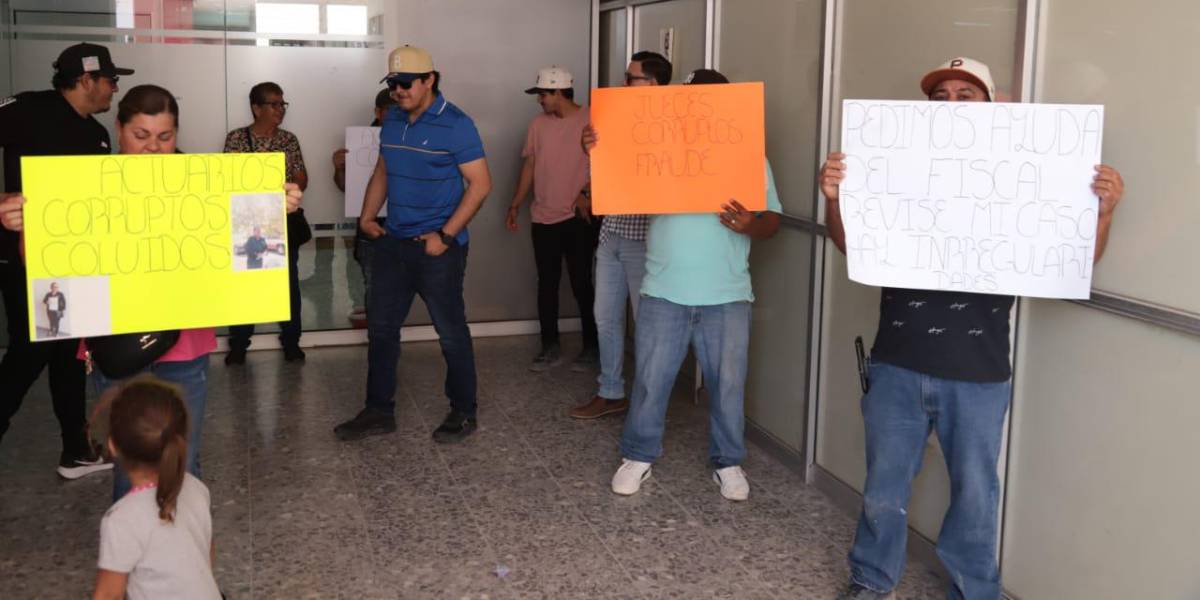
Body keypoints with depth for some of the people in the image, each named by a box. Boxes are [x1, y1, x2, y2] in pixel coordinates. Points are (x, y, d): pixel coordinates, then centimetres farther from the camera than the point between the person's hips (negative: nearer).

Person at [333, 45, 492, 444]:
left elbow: (480, 183, -15)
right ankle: (379, 411, 22)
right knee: (381, 328, 11)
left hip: (438, 247, -7)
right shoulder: (392, 121, 9)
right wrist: (367, 216, 6)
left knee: (451, 332, 3)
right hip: (392, 243, 7)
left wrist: (446, 235, -19)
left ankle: (463, 413, 17)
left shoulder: (455, 124, -12)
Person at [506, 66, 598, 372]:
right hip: (543, 218, 5)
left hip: (577, 218, -5)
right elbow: (529, 166, 11)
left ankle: (591, 346, 13)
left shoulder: (591, 122, -8)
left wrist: (586, 194, -17)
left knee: (581, 284, 0)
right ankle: (550, 347, 17)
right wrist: (515, 205, 8)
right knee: (547, 284, 8)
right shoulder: (539, 124, 8)